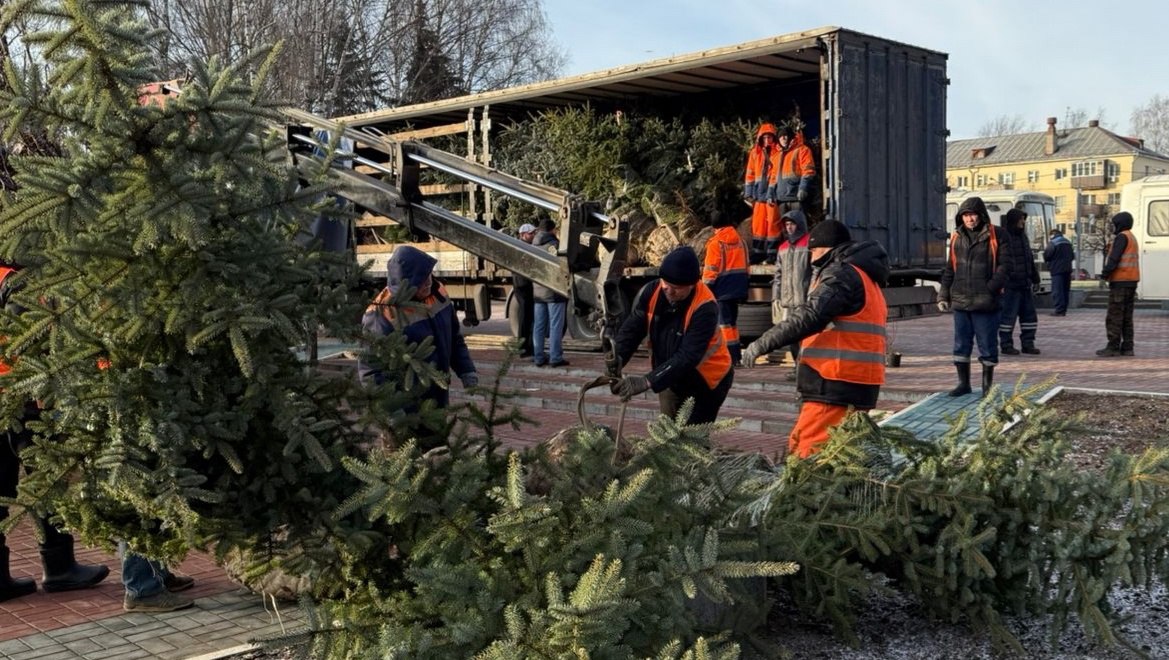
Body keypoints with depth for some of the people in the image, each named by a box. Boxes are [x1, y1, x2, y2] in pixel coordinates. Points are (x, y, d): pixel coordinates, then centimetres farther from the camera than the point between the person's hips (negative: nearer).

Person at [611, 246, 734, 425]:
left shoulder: (705, 308, -31)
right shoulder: (651, 292, -15)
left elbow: (687, 357, -35)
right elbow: (631, 330, -13)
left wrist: (646, 382, -42)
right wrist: (616, 359, -33)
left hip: (706, 381, -5)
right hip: (671, 378, 6)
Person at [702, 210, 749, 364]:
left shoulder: (716, 242, -11)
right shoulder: (740, 240, 9)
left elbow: (710, 269, -12)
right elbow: (745, 264, 14)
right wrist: (744, 285, 20)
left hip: (723, 288, -7)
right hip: (737, 287, 7)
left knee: (725, 322, -4)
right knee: (732, 320, 15)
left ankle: (731, 356, -8)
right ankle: (736, 354, 17)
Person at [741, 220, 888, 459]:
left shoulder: (842, 275, -10)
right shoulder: (863, 277, 24)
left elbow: (809, 318, -22)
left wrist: (762, 344, -20)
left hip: (836, 387, -10)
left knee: (806, 453, -13)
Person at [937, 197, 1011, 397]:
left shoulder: (994, 236, -3)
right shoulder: (956, 238, 11)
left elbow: (1004, 265, -7)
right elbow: (949, 268, 16)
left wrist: (991, 289, -17)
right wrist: (944, 294, 10)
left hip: (985, 303, -4)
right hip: (960, 301, 4)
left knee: (987, 344, 4)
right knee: (961, 344, 10)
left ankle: (988, 385, 15)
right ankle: (963, 383, 21)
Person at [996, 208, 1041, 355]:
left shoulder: (1023, 237, 18)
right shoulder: (1002, 237, -9)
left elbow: (1030, 260, 24)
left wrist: (1035, 278, 20)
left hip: (1025, 284, 9)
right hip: (1010, 285, -8)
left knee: (1029, 314, 10)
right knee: (1008, 315, -4)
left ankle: (1028, 343, 17)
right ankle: (1006, 345, 4)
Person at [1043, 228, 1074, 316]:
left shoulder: (1053, 243, -12)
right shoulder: (1068, 243, 13)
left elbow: (1046, 255, -13)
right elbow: (1072, 256, 18)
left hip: (1057, 270, -8)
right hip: (1067, 269, 8)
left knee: (1057, 290, -7)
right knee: (1066, 290, 12)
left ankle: (1059, 310, -12)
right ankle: (1064, 310, 14)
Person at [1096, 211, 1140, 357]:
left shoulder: (1122, 237, -10)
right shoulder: (1132, 238, 20)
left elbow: (1115, 258, -20)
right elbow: (1126, 258, 17)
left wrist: (1105, 273, -19)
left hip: (1120, 281, -10)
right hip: (1132, 281, 10)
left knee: (1114, 316, -7)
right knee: (1127, 316, 11)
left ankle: (1113, 347, -8)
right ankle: (1127, 347, 12)